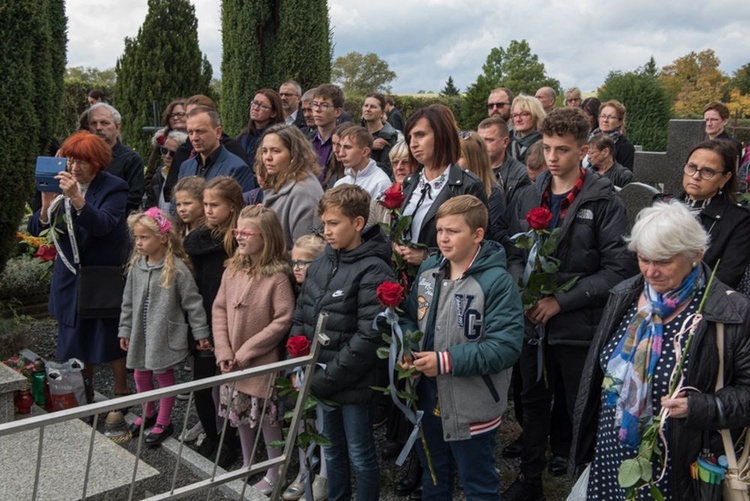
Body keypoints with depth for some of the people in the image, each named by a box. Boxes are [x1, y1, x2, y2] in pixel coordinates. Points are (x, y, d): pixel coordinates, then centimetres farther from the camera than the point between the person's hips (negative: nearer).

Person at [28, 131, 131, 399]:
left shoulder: (114, 188, -11)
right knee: (77, 340, 11)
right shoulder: (61, 186, 2)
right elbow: (34, 229, -4)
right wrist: (47, 204, -24)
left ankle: (121, 396, 22)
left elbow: (103, 224, -28)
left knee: (111, 338, 6)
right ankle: (85, 397, 26)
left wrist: (76, 197, -41)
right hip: (71, 278, 4)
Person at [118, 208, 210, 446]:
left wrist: (201, 333, -10)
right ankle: (148, 414, 41)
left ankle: (163, 422, 26)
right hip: (140, 334, 6)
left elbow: (192, 303, -12)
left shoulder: (177, 268, -17)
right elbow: (128, 302, 9)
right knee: (141, 376, 18)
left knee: (164, 376, 8)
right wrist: (125, 330, 11)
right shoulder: (136, 266, 0)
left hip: (165, 335, -6)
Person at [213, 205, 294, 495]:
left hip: (262, 363, -6)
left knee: (267, 419, 4)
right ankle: (247, 466, 38)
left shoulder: (277, 276, -17)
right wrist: (224, 351, -7)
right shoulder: (232, 270, 1)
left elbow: (283, 321, -19)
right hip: (232, 363, 6)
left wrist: (246, 352, -16)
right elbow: (219, 309, 4)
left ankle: (273, 475, 22)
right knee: (240, 416, 19)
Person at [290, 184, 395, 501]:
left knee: (360, 457, 8)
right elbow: (300, 318, 11)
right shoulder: (319, 265, 5)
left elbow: (369, 337, -21)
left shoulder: (373, 271, -16)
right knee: (332, 452, 22)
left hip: (353, 384, -7)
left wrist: (327, 378, -18)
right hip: (321, 381, 7)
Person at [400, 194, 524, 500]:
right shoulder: (428, 271, 2)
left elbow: (506, 346, -25)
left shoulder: (497, 281, -20)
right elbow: (409, 317, 12)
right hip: (429, 399, 6)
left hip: (473, 408, -6)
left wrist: (446, 361, -27)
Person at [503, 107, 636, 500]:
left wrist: (561, 301, -17)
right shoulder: (529, 198, 7)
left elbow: (619, 269, -14)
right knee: (533, 402, 18)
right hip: (533, 321, 5)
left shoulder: (604, 202, -9)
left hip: (579, 325, -5)